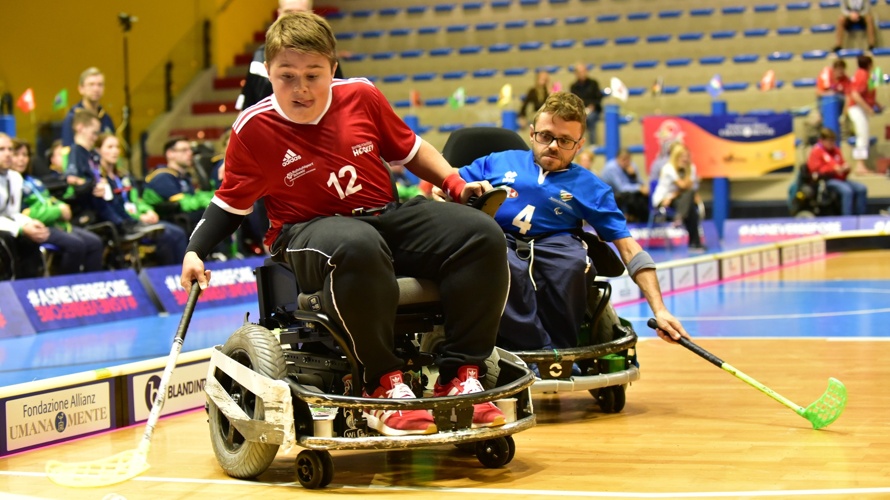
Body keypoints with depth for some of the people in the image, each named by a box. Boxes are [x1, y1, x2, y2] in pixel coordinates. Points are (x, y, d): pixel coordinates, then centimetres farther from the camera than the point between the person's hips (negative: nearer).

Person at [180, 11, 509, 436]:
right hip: (307, 232, -5)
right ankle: (383, 385, -29)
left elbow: (409, 149, 18)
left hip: (387, 216, 5)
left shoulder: (361, 97, 2)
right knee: (357, 248, -43)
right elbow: (230, 203, 8)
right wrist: (194, 253, -4)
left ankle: (461, 375, -15)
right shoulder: (254, 129, -4)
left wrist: (456, 183, 5)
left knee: (482, 235, -18)